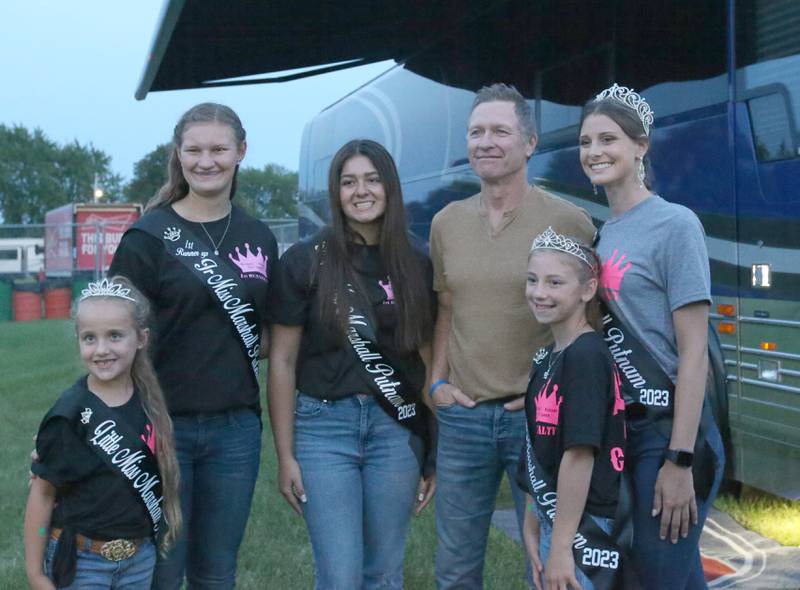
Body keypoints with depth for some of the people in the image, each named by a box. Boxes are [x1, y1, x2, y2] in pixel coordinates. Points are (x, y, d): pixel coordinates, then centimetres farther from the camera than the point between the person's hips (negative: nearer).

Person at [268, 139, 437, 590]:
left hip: (397, 428, 3)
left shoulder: (417, 267, 6)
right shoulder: (305, 261, -2)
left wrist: (436, 453, 5)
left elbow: (429, 363, 8)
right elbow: (282, 362, -1)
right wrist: (286, 455, -4)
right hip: (324, 426, -2)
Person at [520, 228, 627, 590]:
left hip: (583, 533, -8)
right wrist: (532, 529, 10)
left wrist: (560, 546, -21)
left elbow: (579, 455, -21)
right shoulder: (546, 359, 11)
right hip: (554, 524, 8)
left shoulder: (585, 357, -16)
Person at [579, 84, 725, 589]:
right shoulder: (604, 233, 11)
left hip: (667, 431, -7)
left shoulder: (675, 225, -10)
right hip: (616, 429, 7)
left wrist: (680, 461, -18)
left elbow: (693, 353, -14)